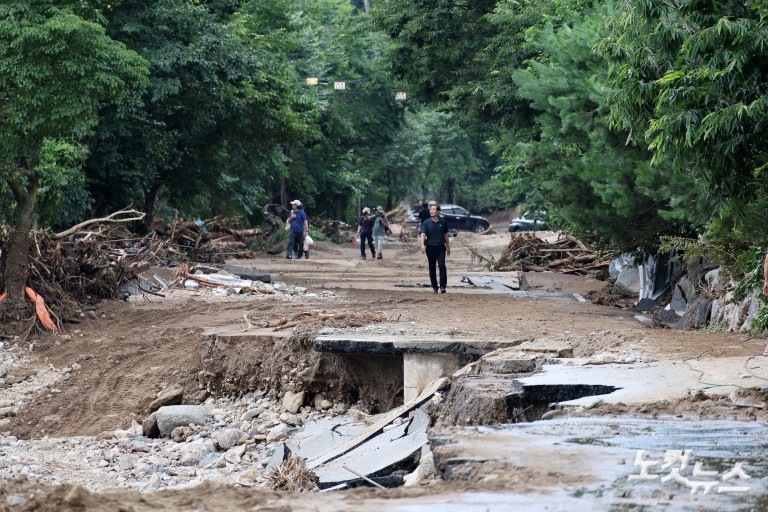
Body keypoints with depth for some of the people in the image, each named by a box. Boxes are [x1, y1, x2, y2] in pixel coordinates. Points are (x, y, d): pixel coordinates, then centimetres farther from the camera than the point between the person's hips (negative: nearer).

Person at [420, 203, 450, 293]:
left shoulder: (443, 221, 4)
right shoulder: (426, 223, 0)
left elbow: (445, 234, 13)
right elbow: (423, 234, -12)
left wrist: (448, 246, 18)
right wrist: (422, 245, -28)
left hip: (441, 247, 0)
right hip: (430, 247, 0)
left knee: (442, 266, -14)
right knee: (432, 268, 6)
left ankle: (443, 286, -14)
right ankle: (434, 286, 16)